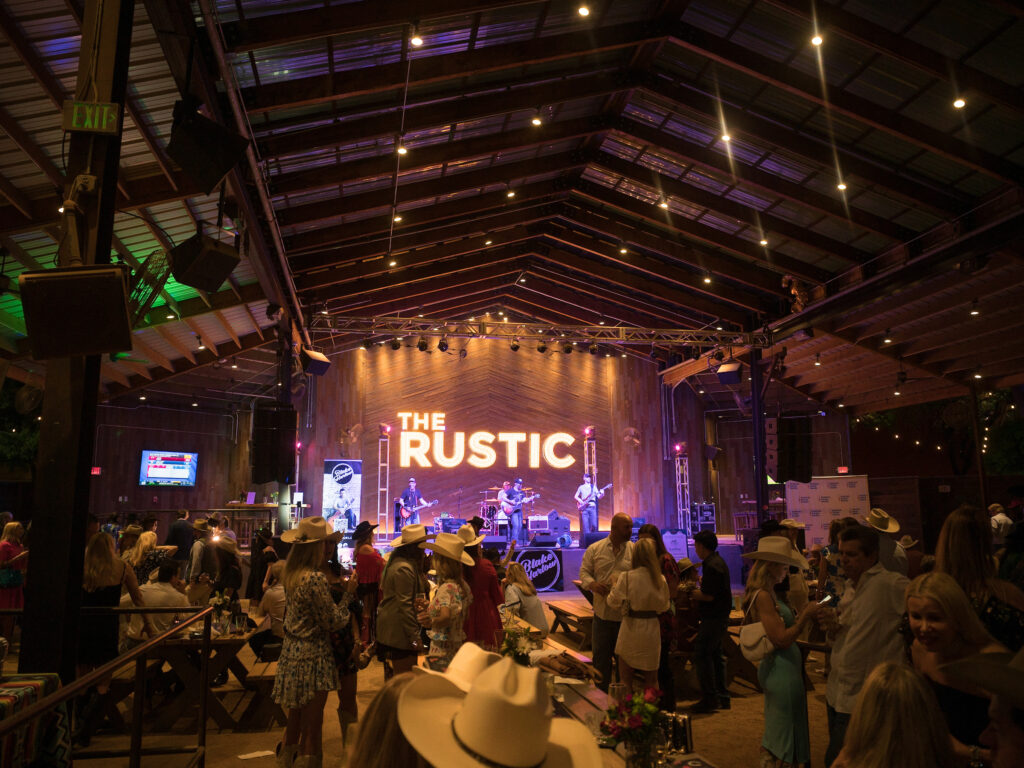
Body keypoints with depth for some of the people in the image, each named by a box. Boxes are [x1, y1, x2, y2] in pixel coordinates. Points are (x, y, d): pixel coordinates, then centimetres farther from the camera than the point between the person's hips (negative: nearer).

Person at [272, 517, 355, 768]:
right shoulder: (315, 578, -25)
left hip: (291, 651, 9)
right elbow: (333, 621, -18)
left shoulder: (291, 573, 1)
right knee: (312, 726, 6)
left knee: (295, 720, 25)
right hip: (312, 656, -9)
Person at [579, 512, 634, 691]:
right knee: (600, 655, 10)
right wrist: (592, 584, -15)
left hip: (627, 614, -1)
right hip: (602, 611, 1)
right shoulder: (595, 549, 3)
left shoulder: (635, 551, 0)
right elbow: (584, 571, 6)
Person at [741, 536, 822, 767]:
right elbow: (782, 640, -23)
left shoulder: (769, 593, 10)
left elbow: (783, 627, 11)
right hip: (782, 670, -10)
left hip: (778, 667, 10)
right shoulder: (763, 596, -20)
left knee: (776, 733, 20)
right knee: (785, 735, 3)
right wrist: (805, 616, -15)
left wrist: (803, 614, 3)